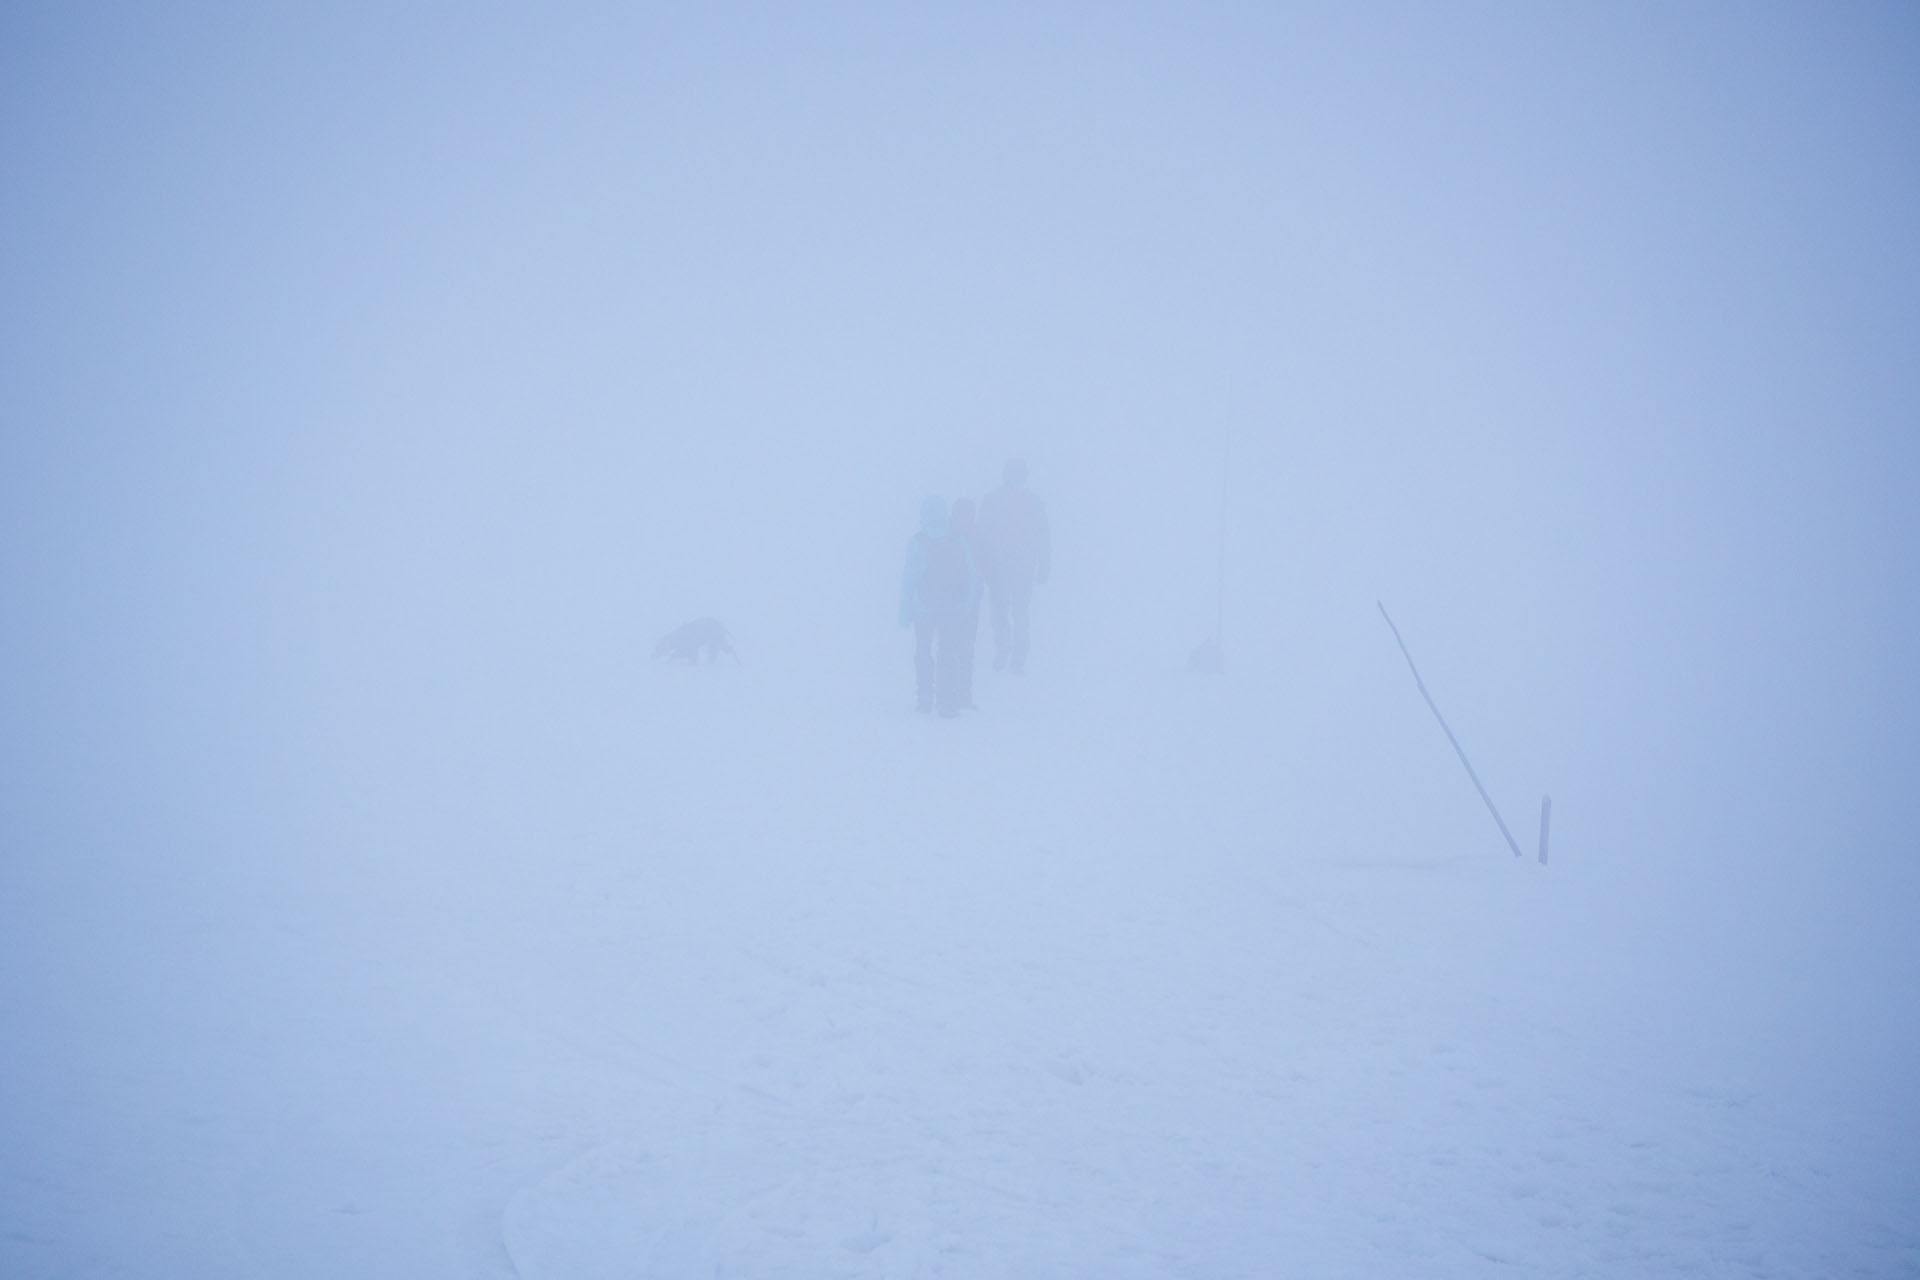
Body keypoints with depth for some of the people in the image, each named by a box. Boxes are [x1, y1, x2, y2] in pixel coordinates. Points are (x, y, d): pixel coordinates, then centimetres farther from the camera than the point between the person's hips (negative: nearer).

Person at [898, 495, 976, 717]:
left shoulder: (917, 543, -10)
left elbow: (909, 579, -9)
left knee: (923, 653, 13)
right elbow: (969, 579, 1)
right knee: (948, 654, 7)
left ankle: (924, 701, 13)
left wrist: (905, 611, -2)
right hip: (952, 608, 1)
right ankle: (948, 704, 2)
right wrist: (965, 609, 9)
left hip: (924, 607, -1)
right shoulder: (959, 542, -2)